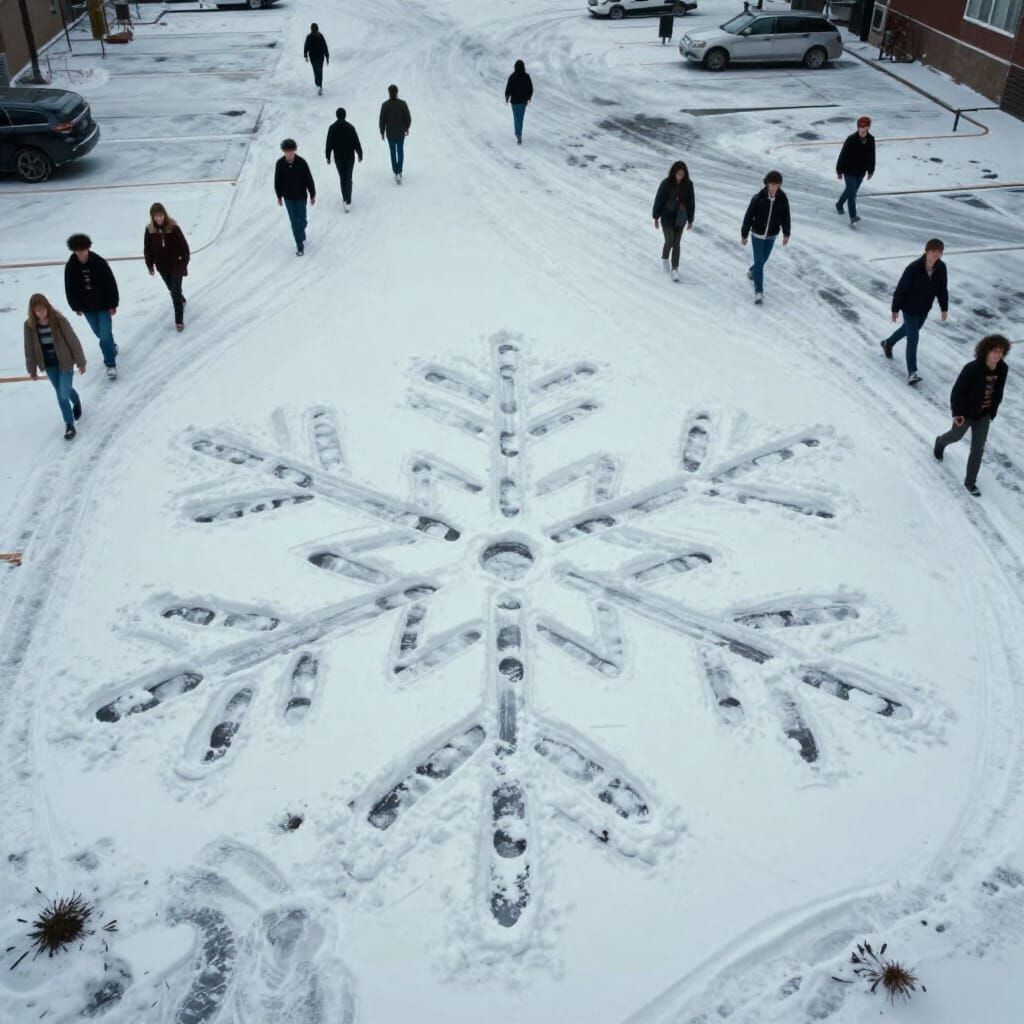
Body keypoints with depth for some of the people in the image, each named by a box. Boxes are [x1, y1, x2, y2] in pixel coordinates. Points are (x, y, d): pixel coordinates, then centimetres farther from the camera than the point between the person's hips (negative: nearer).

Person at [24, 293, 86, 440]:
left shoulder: (59, 320, -18)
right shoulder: (30, 325, -9)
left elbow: (73, 341, -12)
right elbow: (30, 349, 0)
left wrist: (81, 362, -7)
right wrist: (32, 370, 5)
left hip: (65, 362, -3)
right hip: (49, 365, 3)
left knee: (64, 394, -7)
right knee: (61, 393, 13)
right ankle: (69, 424, 32)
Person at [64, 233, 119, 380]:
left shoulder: (99, 262, -16)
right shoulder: (70, 267, -10)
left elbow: (111, 284, -11)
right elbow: (70, 289, 0)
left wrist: (113, 304, -9)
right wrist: (76, 307, 3)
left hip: (103, 305, -3)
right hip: (87, 307, 3)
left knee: (105, 334, -7)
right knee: (99, 333, 18)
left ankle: (111, 364, 1)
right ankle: (111, 348, 46)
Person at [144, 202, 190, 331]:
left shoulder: (173, 228, -17)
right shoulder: (150, 230, -9)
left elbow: (184, 246, -10)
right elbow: (147, 249, 1)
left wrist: (184, 264, -9)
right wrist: (150, 266, 4)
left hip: (176, 264, -4)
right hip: (162, 266, 4)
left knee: (175, 292, -8)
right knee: (172, 289, 23)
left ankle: (179, 320, -2)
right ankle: (181, 300, 54)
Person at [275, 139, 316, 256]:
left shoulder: (301, 162, -16)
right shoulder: (280, 164, -12)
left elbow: (309, 180, -7)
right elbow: (277, 181, 1)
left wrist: (313, 195, -2)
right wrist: (279, 196, 7)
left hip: (301, 196, -1)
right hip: (288, 197, 1)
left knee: (301, 219, 4)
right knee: (294, 221, 5)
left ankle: (301, 235, 38)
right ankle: (300, 245, 14)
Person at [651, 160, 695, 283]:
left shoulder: (688, 184, -7)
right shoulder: (666, 184, -15)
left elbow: (691, 202, 1)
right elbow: (658, 200, -7)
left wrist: (690, 220, 5)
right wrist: (656, 218, -3)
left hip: (680, 218, 2)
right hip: (667, 217, -2)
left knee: (676, 243, 5)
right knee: (669, 241, -7)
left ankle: (674, 269, 15)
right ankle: (664, 258, 26)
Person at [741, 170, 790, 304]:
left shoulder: (782, 198, -12)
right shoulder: (758, 198, -20)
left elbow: (785, 216, 1)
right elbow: (748, 216, -12)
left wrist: (786, 234, 7)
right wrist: (744, 235, -6)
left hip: (772, 235, 4)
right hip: (757, 234, -4)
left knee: (763, 259, 20)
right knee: (759, 261, -6)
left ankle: (752, 271, 52)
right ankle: (758, 291, 1)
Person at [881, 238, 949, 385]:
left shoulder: (941, 267, -11)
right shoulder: (913, 268, -27)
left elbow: (942, 288, 3)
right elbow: (901, 289, -18)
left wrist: (944, 308, 7)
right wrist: (895, 309, -12)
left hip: (924, 309, 6)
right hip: (910, 308, -6)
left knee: (908, 330, 27)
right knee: (913, 339, -9)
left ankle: (888, 343, 55)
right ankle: (912, 372, -4)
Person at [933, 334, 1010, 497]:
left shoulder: (1002, 369, -12)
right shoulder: (972, 369, -28)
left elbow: (998, 392, 3)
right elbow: (957, 391, -21)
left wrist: (992, 412, 8)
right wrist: (957, 413, -20)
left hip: (984, 415, 4)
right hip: (966, 412, -4)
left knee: (978, 449, 5)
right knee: (957, 435, 24)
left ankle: (970, 481, 18)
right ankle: (940, 443, 61)